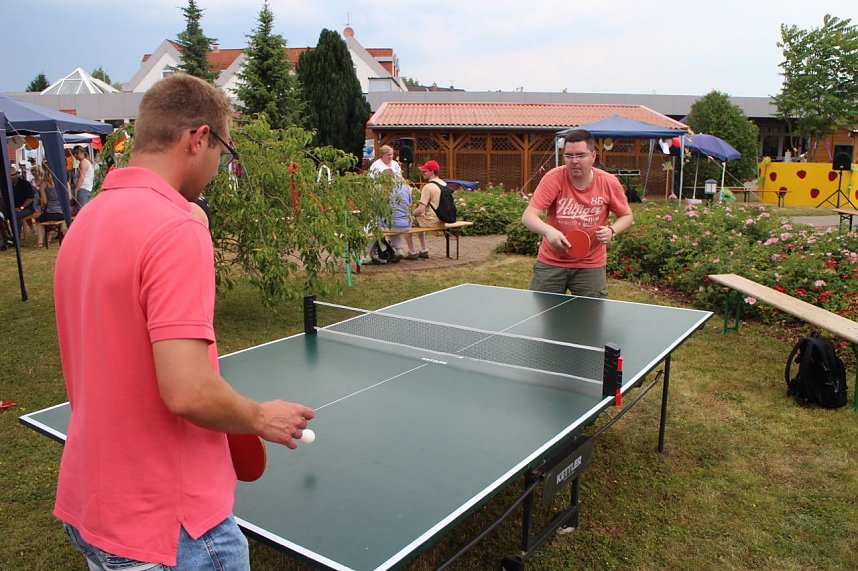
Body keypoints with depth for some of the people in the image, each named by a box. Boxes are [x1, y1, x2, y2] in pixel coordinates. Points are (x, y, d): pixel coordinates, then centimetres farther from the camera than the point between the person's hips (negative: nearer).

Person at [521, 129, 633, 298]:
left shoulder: (609, 182, -9)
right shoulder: (553, 178, -15)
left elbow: (627, 216, 6)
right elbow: (528, 217, -22)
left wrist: (612, 231, -15)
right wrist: (548, 231, -42)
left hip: (590, 265, 1)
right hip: (551, 261, -1)